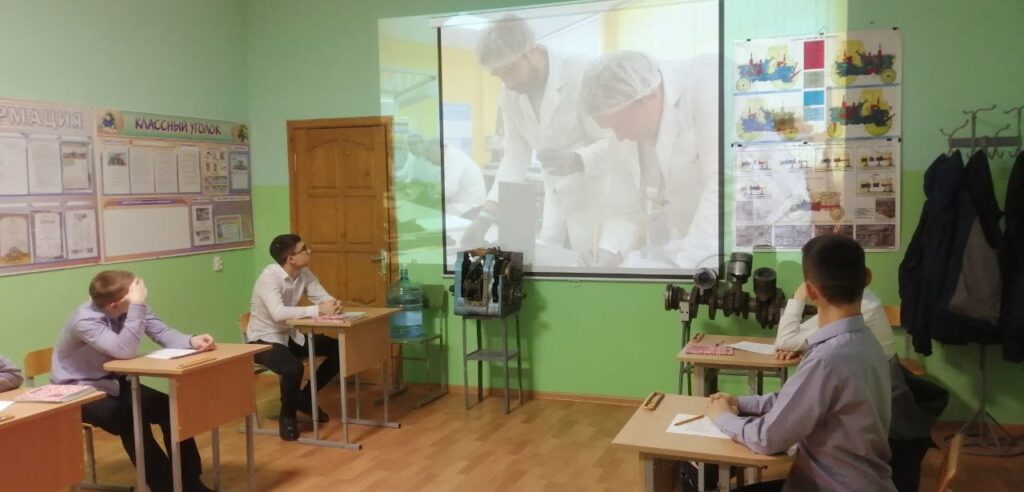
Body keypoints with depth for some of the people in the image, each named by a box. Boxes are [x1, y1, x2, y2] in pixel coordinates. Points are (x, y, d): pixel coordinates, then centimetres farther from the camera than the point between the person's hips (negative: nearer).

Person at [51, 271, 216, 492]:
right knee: (130, 420, -29)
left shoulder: (131, 307, -9)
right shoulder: (85, 319, -30)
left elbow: (162, 332, -10)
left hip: (113, 382, 6)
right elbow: (124, 351, -41)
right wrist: (137, 305, -45)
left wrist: (191, 341, -29)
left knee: (170, 409, -12)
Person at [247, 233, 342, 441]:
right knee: (293, 369, -35)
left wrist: (334, 304, -27)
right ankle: (287, 414, -4)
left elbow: (324, 297, -2)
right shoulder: (269, 276, -25)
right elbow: (278, 313, -39)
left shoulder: (304, 273, -2)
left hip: (291, 336, 8)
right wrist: (318, 310, -39)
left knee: (338, 350, -4)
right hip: (264, 339, -8)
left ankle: (305, 397, 14)